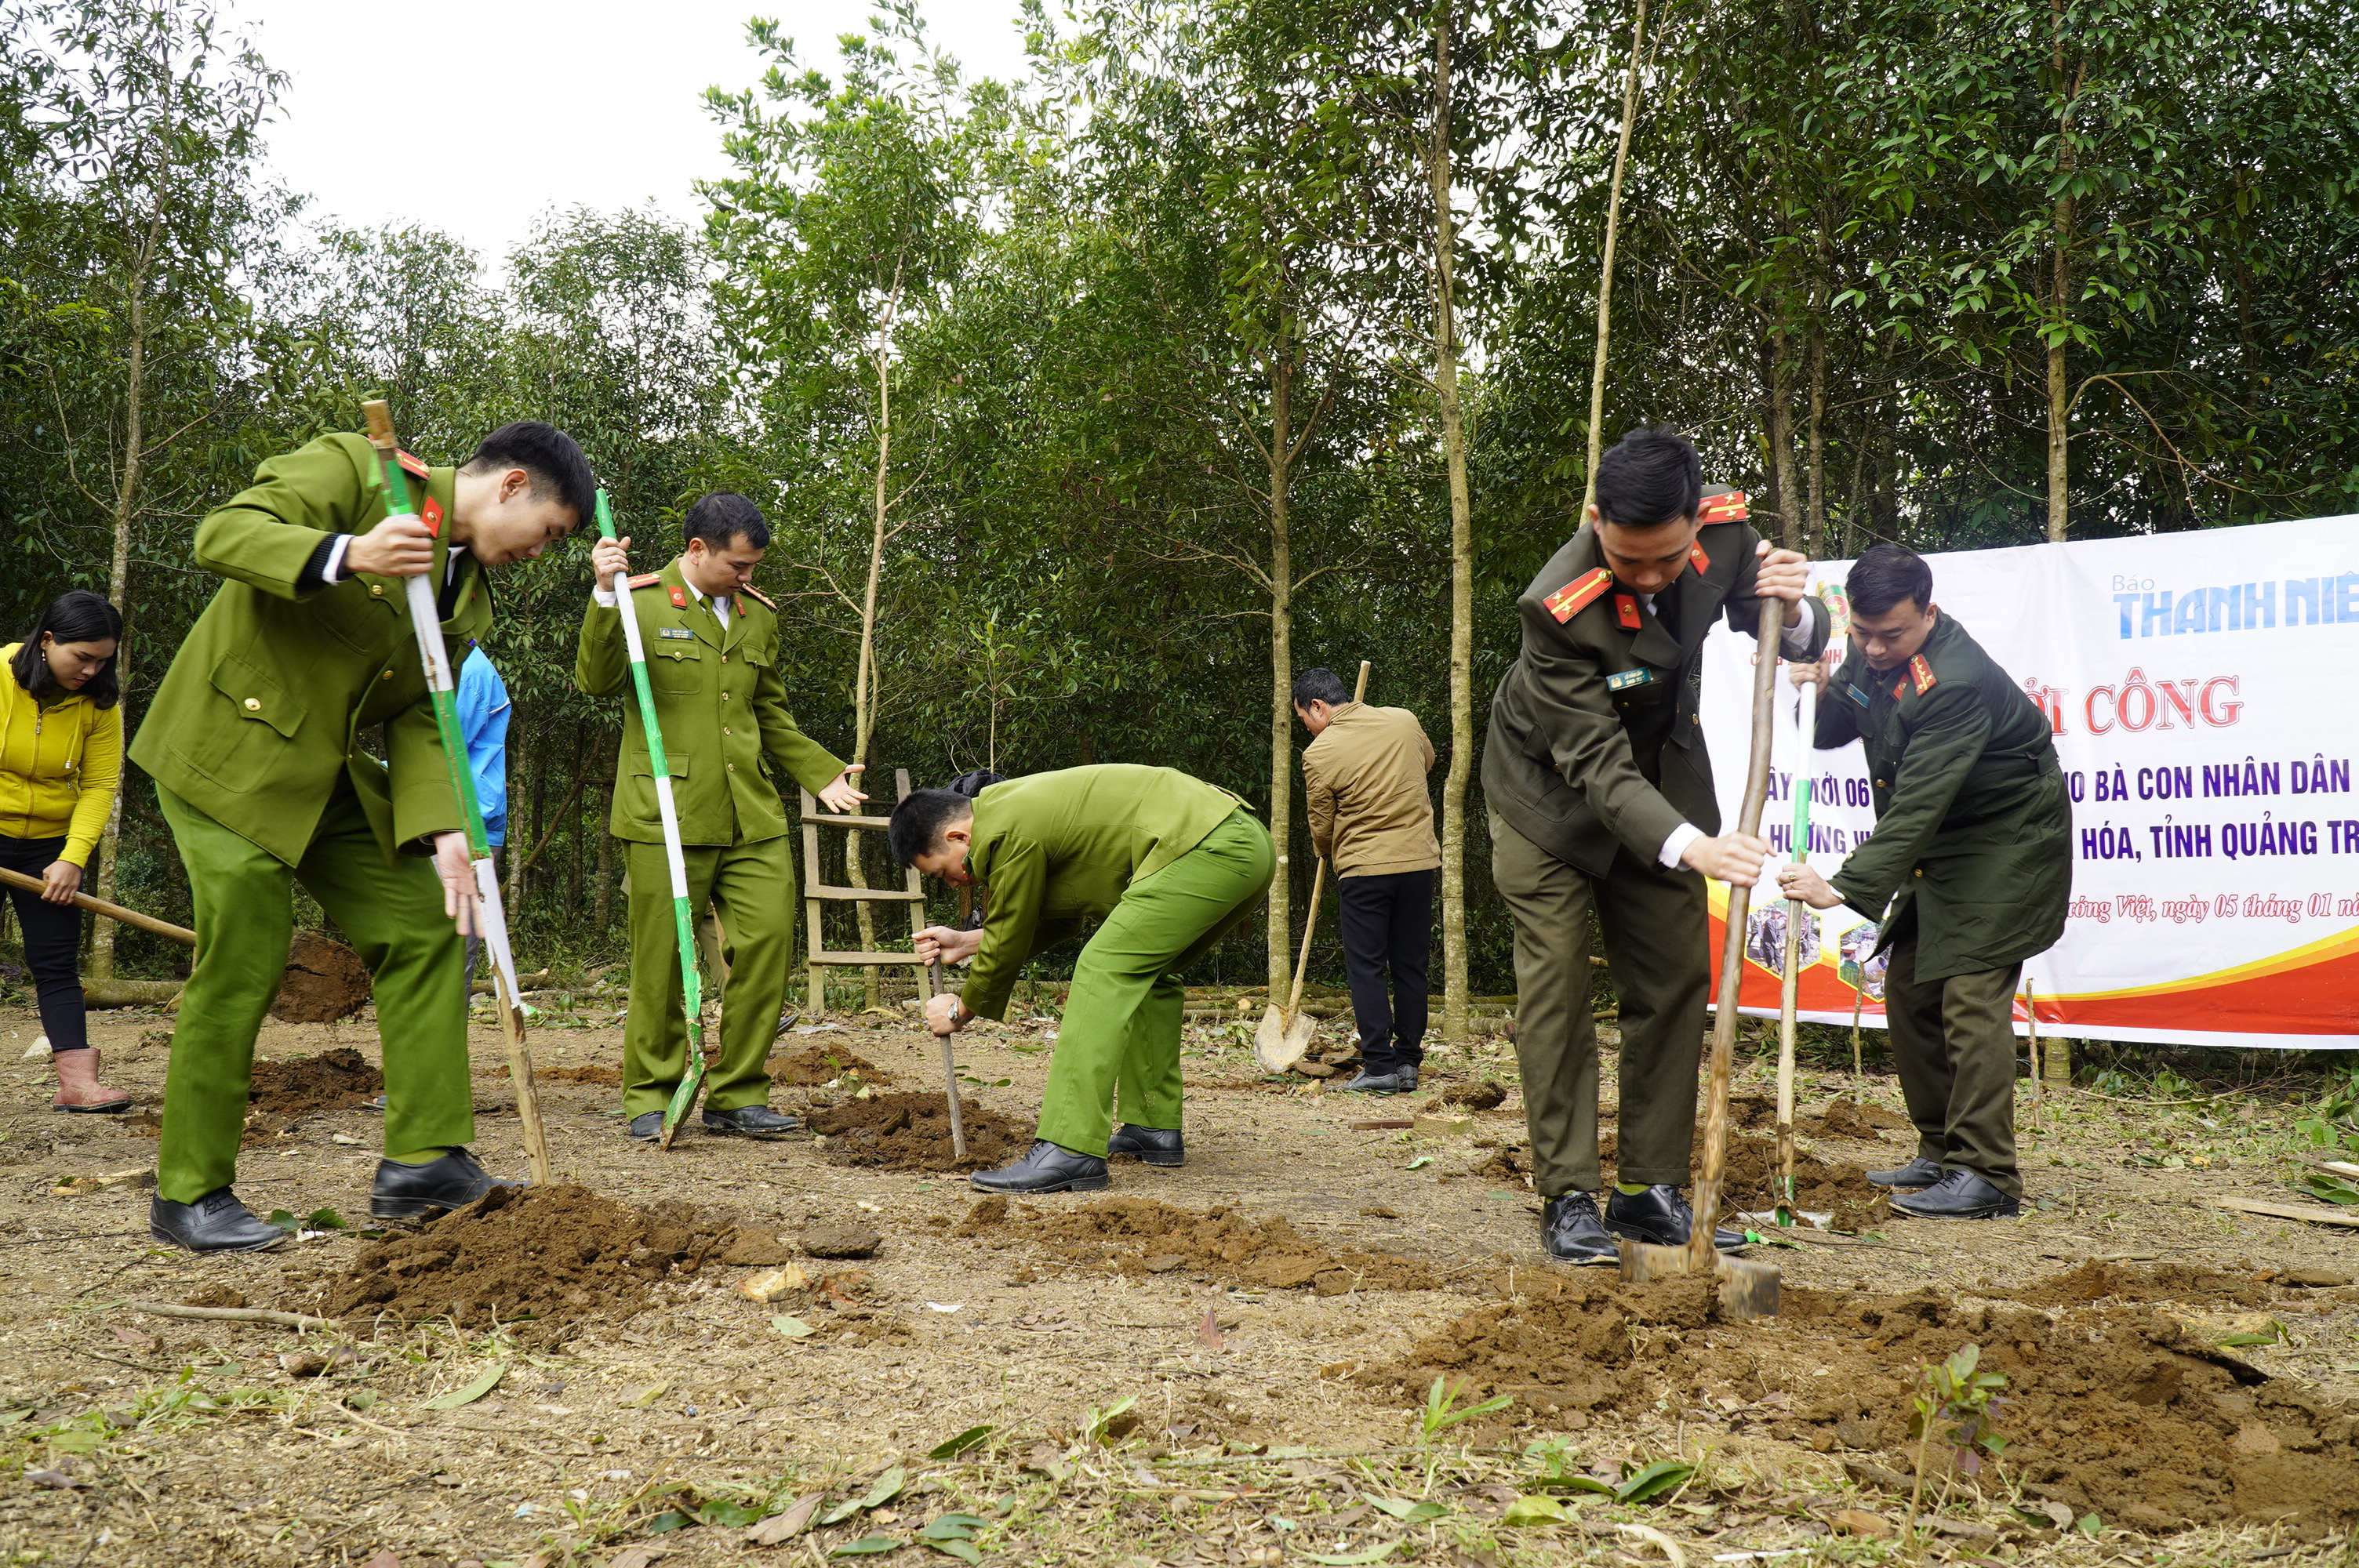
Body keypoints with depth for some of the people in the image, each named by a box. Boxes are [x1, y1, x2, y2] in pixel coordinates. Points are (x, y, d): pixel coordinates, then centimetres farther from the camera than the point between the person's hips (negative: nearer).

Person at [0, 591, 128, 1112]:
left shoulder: (101, 701, -6)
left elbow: (100, 786, -7)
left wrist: (72, 859, -16)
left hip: (50, 845, 2)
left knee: (57, 961, -2)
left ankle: (77, 1082, -9)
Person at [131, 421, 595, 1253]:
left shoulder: (468, 593, 9)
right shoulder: (352, 470, -11)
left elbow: (421, 719, 3)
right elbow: (223, 533, -22)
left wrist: (442, 830, -13)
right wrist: (346, 555, -37)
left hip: (330, 774, 8)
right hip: (231, 751, -8)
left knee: (425, 924, 1)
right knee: (242, 965, -9)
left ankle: (421, 1161, 6)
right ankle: (188, 1195, 6)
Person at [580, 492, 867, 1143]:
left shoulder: (758, 614, 18)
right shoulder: (641, 603, 1)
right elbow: (597, 680, -13)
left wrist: (821, 772, 19)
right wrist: (605, 597, -23)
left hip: (752, 817, 5)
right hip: (666, 814, -5)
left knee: (769, 937, -2)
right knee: (662, 959, -1)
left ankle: (736, 1096, 9)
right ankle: (651, 1098, 14)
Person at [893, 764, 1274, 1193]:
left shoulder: (1009, 834, -10)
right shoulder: (1017, 805, 21)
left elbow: (1008, 946, 0)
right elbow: (1060, 919, 29)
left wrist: (960, 1011, 16)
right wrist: (967, 943, 28)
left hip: (1204, 848, -11)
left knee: (1102, 971, -14)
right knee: (1148, 974, 23)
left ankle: (1070, 1151, -20)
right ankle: (1155, 1129, 25)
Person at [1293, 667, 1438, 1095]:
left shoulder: (1319, 753, -11)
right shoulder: (1404, 721, 2)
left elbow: (1322, 829, -2)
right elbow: (1427, 759, 25)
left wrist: (1332, 857, 18)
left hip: (1362, 870, -4)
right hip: (1419, 862, 5)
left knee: (1366, 969, 4)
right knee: (1410, 966, 11)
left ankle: (1379, 1067, 0)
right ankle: (1408, 1063, 15)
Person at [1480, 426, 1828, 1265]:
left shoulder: (1725, 527, -21)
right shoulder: (1558, 606, -35)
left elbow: (1799, 641, -3)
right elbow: (1597, 765, -36)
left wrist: (1792, 611, -28)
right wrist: (1691, 847, -51)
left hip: (1659, 772, 5)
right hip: (1553, 788, -5)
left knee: (1676, 976, 4)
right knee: (1556, 984, -7)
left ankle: (1650, 1190, 13)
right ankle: (1567, 1197, 2)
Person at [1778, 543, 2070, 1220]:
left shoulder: (1956, 682, -31)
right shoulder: (1872, 654, -3)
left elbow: (1917, 807, -36)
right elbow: (1832, 731, 10)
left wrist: (1845, 887, -41)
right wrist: (1819, 693, -14)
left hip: (2008, 843, -9)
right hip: (1941, 846, 9)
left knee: (1971, 992, -16)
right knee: (1909, 989, 9)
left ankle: (1986, 1176, -12)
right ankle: (1942, 1153, 19)